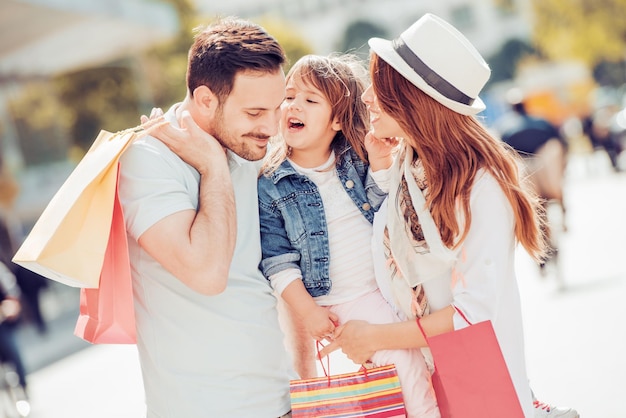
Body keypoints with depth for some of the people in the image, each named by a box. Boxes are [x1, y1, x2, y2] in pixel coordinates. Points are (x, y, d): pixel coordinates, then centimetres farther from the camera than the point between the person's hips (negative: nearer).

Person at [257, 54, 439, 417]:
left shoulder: (357, 161, 0)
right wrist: (306, 311, -11)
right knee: (408, 366, -4)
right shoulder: (270, 185, -8)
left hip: (392, 286, 3)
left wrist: (380, 166, -17)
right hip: (344, 304, -3)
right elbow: (277, 258, -8)